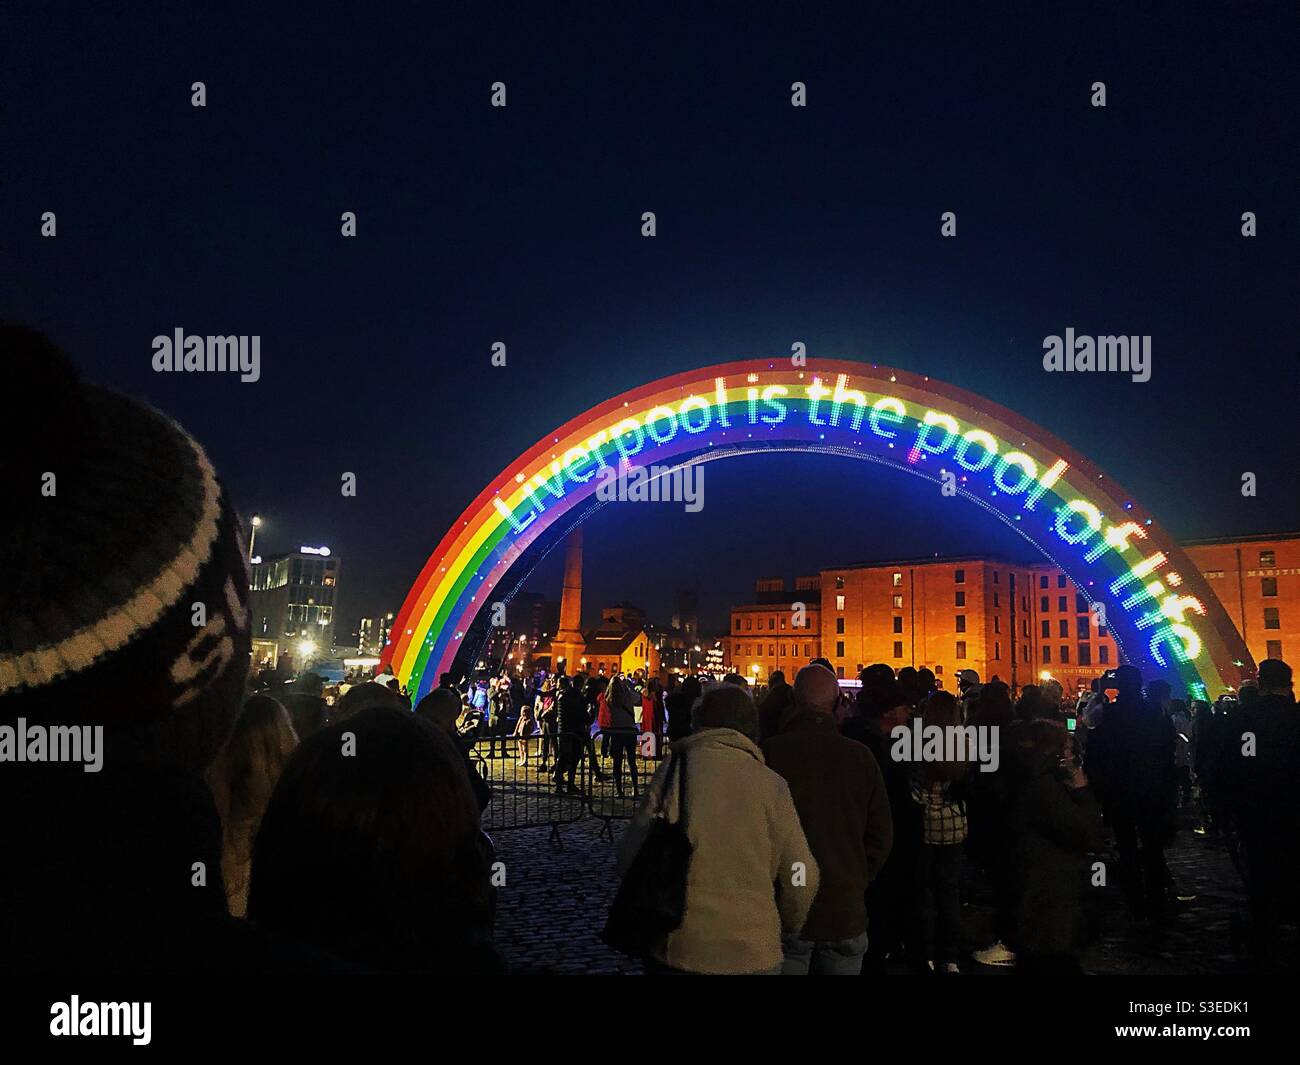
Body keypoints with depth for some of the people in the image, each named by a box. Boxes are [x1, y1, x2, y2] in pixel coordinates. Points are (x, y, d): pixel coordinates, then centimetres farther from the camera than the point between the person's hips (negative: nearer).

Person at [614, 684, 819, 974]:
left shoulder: (672, 769, -6)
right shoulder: (770, 784, -6)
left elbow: (630, 856, -6)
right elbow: (801, 878, -4)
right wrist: (786, 927, 17)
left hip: (674, 950, 1)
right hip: (752, 953, 0)